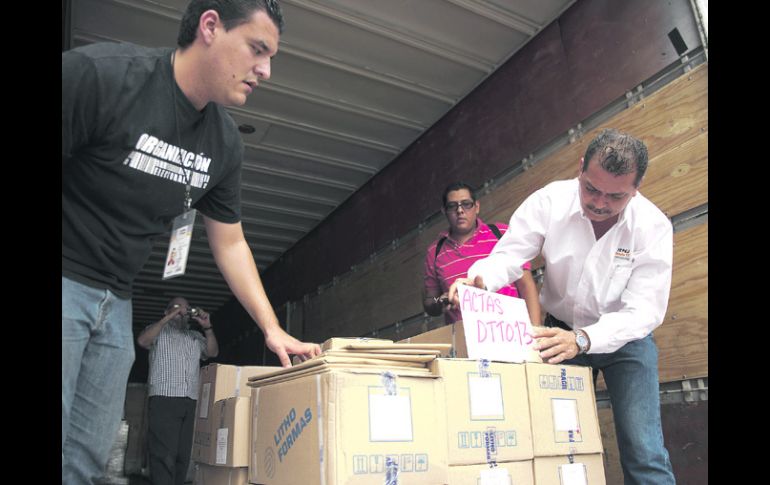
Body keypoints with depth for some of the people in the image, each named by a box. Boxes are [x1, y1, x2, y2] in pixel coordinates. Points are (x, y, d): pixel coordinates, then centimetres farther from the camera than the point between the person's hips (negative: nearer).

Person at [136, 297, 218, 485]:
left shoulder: (196, 336, 24)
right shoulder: (159, 330, 12)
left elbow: (213, 352, 12)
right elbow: (142, 341, -8)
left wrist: (207, 327, 2)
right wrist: (167, 319, -8)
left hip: (191, 402, 5)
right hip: (164, 400, -5)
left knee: (184, 454, 2)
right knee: (164, 454, -11)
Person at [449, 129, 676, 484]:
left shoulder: (654, 226, -21)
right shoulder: (549, 201, -19)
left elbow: (644, 311, -25)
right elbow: (508, 256, -22)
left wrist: (582, 339, -41)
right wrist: (478, 280, -45)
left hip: (624, 336, -1)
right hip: (562, 330, 1)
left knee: (644, 454, -8)